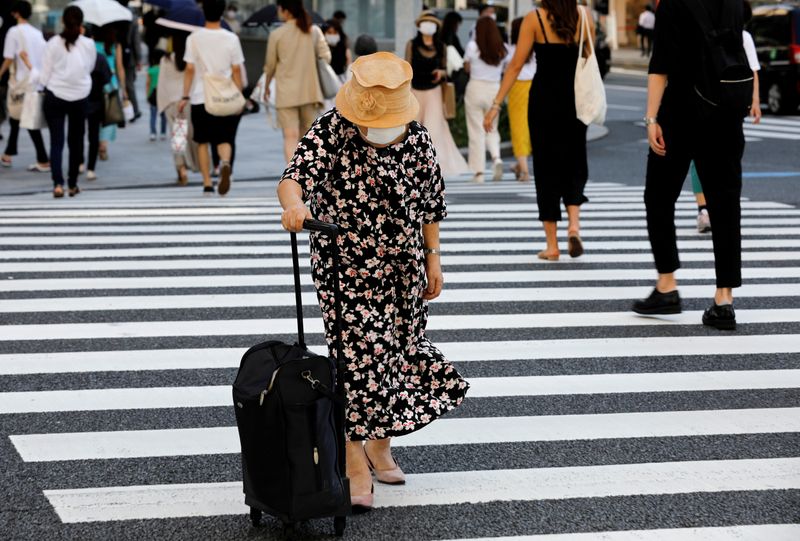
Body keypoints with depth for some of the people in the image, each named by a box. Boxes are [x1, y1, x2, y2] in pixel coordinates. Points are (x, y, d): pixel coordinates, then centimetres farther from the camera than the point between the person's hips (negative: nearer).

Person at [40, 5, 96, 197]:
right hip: (80, 96, 1)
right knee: (76, 141, 14)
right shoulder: (88, 44, -7)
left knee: (56, 141, 1)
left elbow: (45, 74, -4)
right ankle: (73, 184, 18)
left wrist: (44, 85, 14)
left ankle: (58, 183, -13)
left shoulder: (53, 43, -9)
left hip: (55, 96, -1)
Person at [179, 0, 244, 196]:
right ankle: (225, 163, -26)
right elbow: (236, 70, 0)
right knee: (224, 139, 6)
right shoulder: (231, 39, -1)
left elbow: (190, 69, -4)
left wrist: (185, 96, 1)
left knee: (202, 141, 11)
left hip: (200, 98, 0)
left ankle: (207, 183, 9)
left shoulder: (194, 38, -3)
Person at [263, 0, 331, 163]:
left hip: (286, 93, -3)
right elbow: (326, 57, -2)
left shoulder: (277, 35, -4)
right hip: (310, 91, 3)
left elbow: (270, 65, 4)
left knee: (290, 136, -5)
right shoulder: (314, 31, 3)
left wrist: (266, 87, 20)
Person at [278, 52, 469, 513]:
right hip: (345, 269, -4)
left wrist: (432, 258, 9)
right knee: (358, 360, -8)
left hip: (405, 271, 5)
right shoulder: (331, 132, -14)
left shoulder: (419, 139, -2)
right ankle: (356, 464, 2)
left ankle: (381, 444, 35)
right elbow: (295, 175, -28)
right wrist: (293, 202, -50)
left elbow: (432, 204, 8)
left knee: (401, 352, 14)